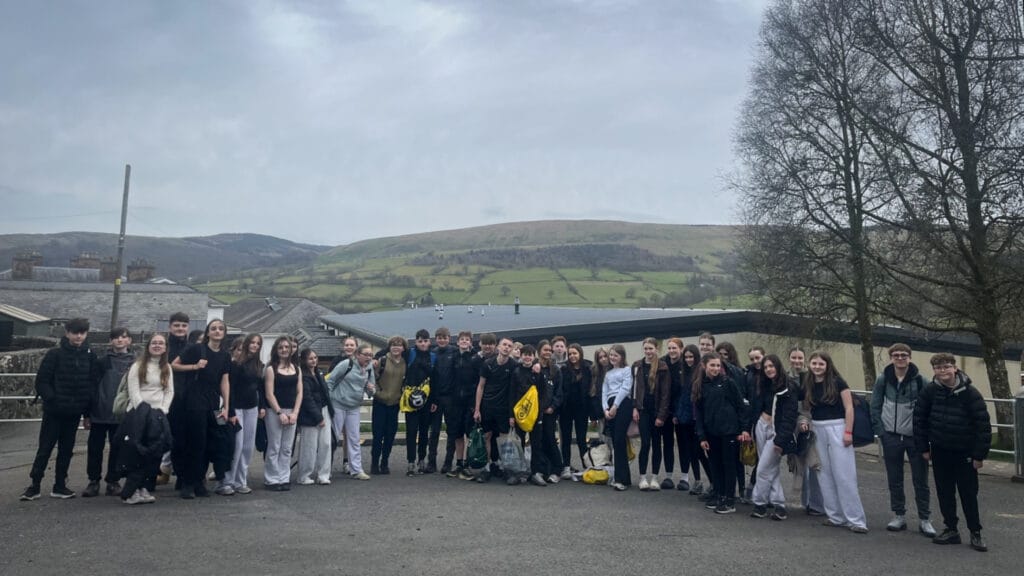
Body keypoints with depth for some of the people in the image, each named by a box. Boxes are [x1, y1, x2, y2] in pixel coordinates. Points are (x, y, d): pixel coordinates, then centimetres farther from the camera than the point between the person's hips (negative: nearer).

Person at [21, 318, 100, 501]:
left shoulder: (89, 356, 2)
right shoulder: (55, 353, -7)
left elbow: (93, 382, 5)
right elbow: (42, 381, -7)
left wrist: (87, 408, 0)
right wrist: (52, 400, -16)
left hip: (74, 412, 3)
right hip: (54, 411, -3)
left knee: (67, 449, 10)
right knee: (45, 448, 3)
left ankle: (60, 485, 20)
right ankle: (34, 485, 14)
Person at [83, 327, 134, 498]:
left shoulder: (134, 363, 1)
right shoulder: (103, 361, 3)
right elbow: (92, 386, 4)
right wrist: (87, 413, 1)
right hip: (99, 412, 1)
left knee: (117, 448, 7)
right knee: (95, 447, 5)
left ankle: (113, 481, 17)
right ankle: (93, 481, 17)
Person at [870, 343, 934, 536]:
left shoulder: (919, 380, -5)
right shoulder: (883, 379, 0)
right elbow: (875, 406, 4)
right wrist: (880, 431, -3)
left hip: (915, 437, -1)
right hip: (891, 437, 1)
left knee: (921, 480, 4)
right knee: (894, 480, 9)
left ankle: (924, 519, 16)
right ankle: (899, 516, 21)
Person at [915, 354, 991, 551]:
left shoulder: (970, 393, -13)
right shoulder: (929, 391, -6)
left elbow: (983, 425, -12)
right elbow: (919, 420, 1)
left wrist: (980, 454, -12)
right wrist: (923, 447, 1)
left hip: (965, 452, -2)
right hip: (939, 451, 3)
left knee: (969, 493, 5)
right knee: (944, 492, 9)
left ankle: (976, 533, 19)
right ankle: (951, 530, 20)